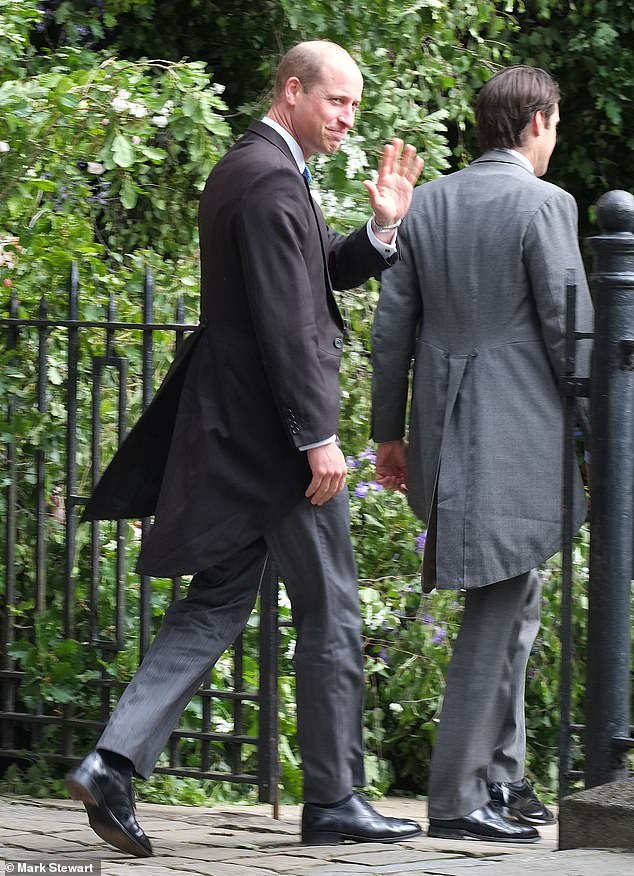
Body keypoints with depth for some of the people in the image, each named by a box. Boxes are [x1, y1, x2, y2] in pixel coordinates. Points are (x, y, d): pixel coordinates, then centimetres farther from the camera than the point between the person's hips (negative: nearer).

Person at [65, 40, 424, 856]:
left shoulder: (242, 170, 15)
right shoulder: (272, 182, -17)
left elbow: (318, 273, 23)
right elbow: (285, 322, -22)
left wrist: (380, 227, 8)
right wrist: (318, 437, -21)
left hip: (229, 432, 10)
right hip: (272, 432, -10)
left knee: (214, 605, 9)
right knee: (330, 613, 1)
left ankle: (114, 762, -2)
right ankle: (333, 797, 9)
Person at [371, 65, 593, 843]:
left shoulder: (426, 204, 9)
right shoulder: (543, 205, -9)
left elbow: (392, 329, 9)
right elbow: (568, 331, -11)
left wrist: (389, 433, 16)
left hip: (444, 432, 7)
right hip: (520, 436, -7)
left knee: (514, 602, 18)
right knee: (495, 612, -4)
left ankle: (501, 778, 20)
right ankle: (459, 798, -4)